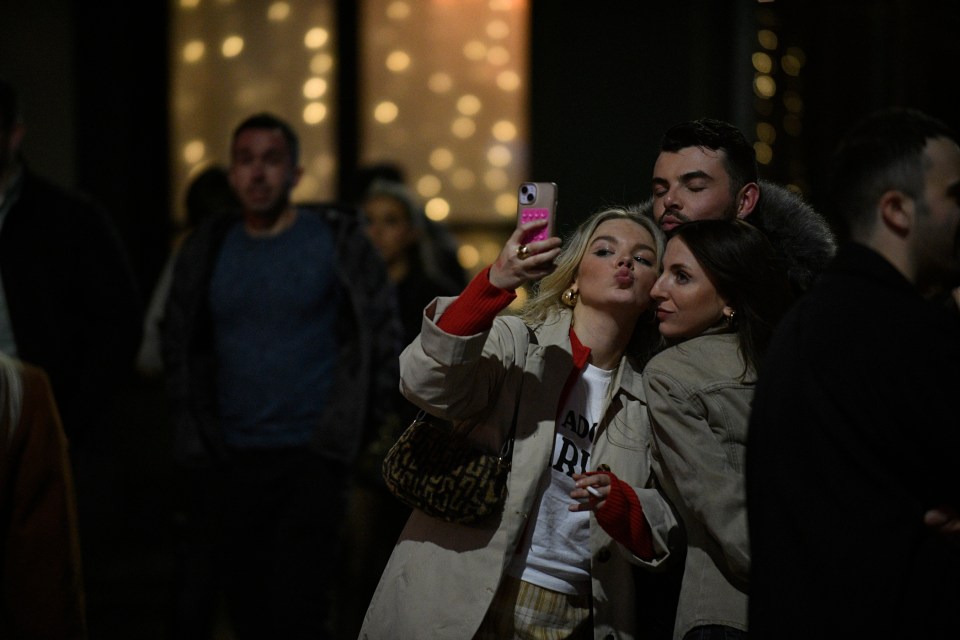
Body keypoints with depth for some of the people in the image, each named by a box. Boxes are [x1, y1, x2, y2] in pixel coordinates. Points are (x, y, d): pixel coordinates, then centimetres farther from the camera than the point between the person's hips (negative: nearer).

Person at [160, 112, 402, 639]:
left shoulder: (336, 239, -2)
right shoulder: (207, 249, 8)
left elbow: (383, 334, 0)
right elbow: (176, 344, 17)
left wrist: (354, 424, -2)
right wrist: (195, 433, 9)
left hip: (311, 457, -4)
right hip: (228, 461, 4)